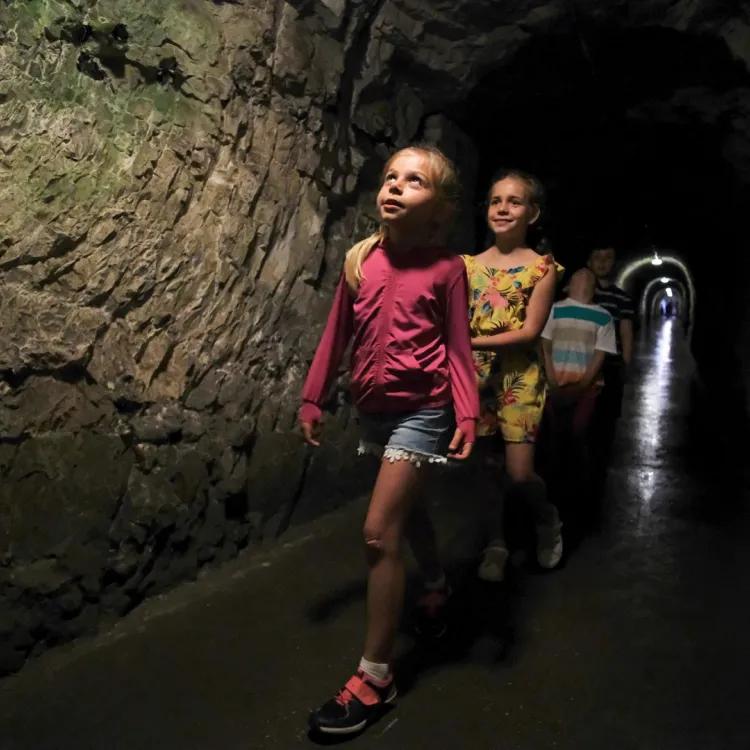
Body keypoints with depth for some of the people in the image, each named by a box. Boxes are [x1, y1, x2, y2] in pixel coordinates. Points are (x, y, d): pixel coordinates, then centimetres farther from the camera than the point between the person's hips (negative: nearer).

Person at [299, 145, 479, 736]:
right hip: (372, 409, 6)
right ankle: (438, 586, 53)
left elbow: (458, 348, -8)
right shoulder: (359, 259, 1)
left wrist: (467, 414, -18)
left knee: (379, 532, -10)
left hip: (421, 411, -5)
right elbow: (337, 335, 7)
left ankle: (375, 677, 2)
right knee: (406, 508, 24)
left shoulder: (446, 269, -10)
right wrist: (313, 399, 9)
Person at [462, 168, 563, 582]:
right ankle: (496, 542, 26)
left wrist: (472, 342, -19)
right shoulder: (469, 264, 7)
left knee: (519, 473, -5)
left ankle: (547, 517, 28)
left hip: (520, 375, -3)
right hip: (477, 374, 3)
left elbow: (529, 331, -11)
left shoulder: (542, 267, -3)